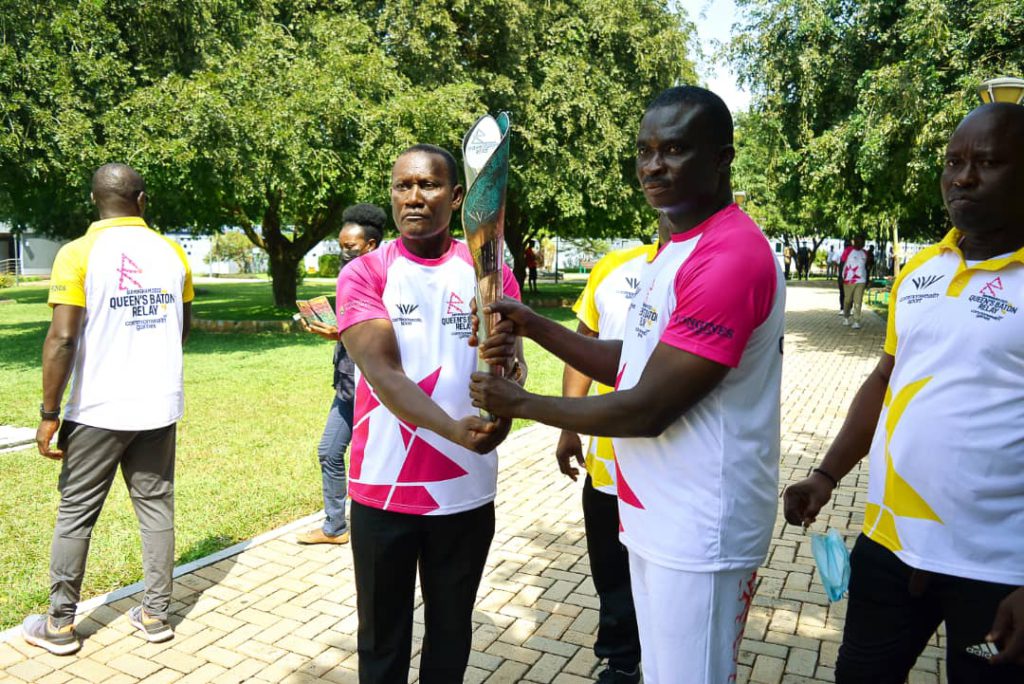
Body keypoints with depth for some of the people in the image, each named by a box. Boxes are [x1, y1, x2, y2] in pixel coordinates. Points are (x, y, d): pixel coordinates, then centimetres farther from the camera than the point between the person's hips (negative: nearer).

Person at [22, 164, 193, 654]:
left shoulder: (79, 253, -9)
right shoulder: (172, 252, 3)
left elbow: (62, 339, -15)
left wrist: (49, 415, -8)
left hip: (98, 409, -3)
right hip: (160, 405, 3)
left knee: (75, 514, 11)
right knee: (156, 508, 11)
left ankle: (59, 625, 23)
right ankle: (155, 614, 19)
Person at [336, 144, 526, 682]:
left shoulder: (489, 273, 1)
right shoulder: (363, 274, -5)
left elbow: (512, 361, -9)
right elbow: (382, 371, -17)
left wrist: (508, 379, -34)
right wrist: (454, 429, -34)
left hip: (467, 490, 2)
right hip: (382, 489, -1)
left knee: (451, 630, 18)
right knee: (382, 635, 15)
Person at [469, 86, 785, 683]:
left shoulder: (732, 256, -22)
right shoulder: (679, 249, 12)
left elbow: (648, 409, -23)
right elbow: (634, 364, 13)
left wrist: (521, 403, -12)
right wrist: (535, 327, -1)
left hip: (699, 532, -9)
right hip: (655, 517, 9)